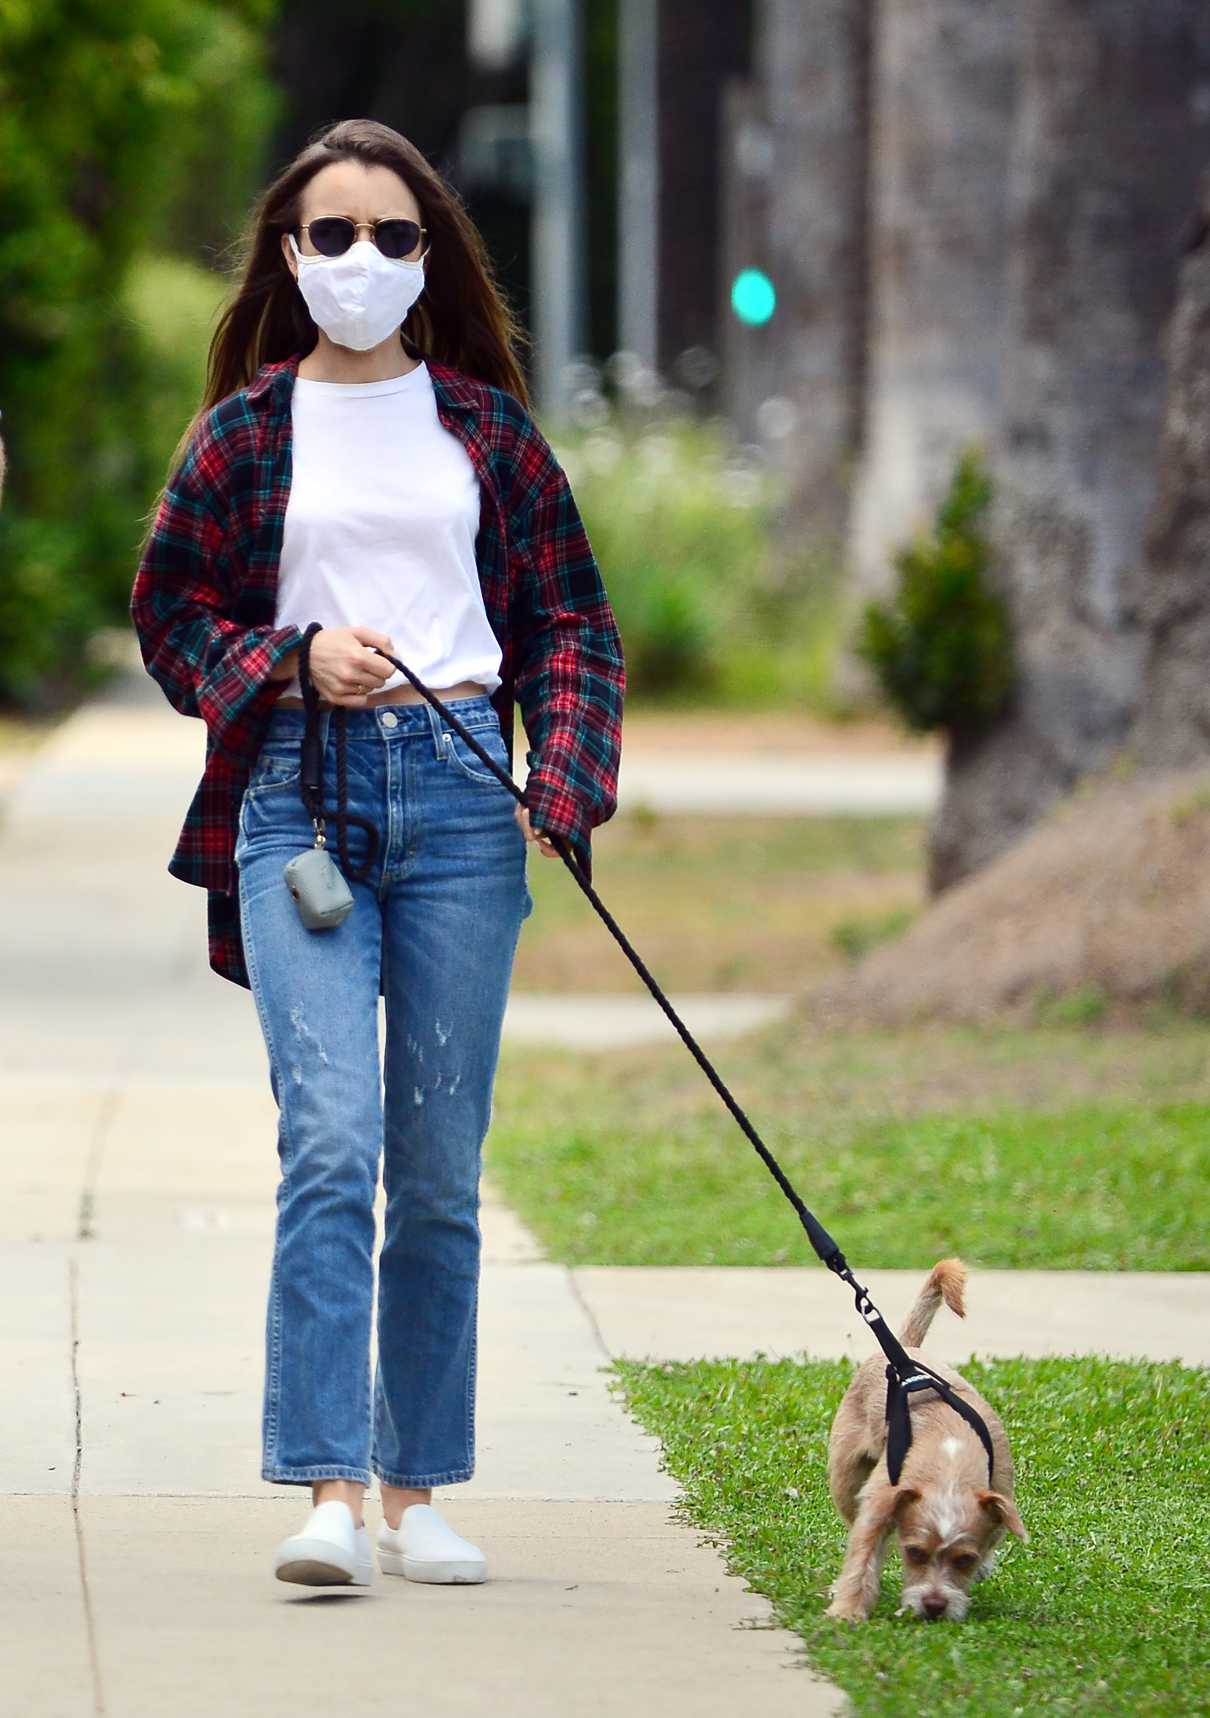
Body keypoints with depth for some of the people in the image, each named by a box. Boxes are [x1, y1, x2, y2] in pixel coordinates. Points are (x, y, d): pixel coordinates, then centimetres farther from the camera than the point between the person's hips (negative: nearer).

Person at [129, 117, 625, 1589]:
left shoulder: (486, 426, 11)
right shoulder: (247, 428, 8)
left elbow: (572, 622, 12)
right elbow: (168, 610, 12)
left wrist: (562, 790, -2)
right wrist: (293, 660, -7)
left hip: (457, 790, 2)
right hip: (298, 794, -2)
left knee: (440, 1165, 4)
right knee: (330, 1140, -15)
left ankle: (414, 1493, 12)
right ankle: (326, 1493, -18)